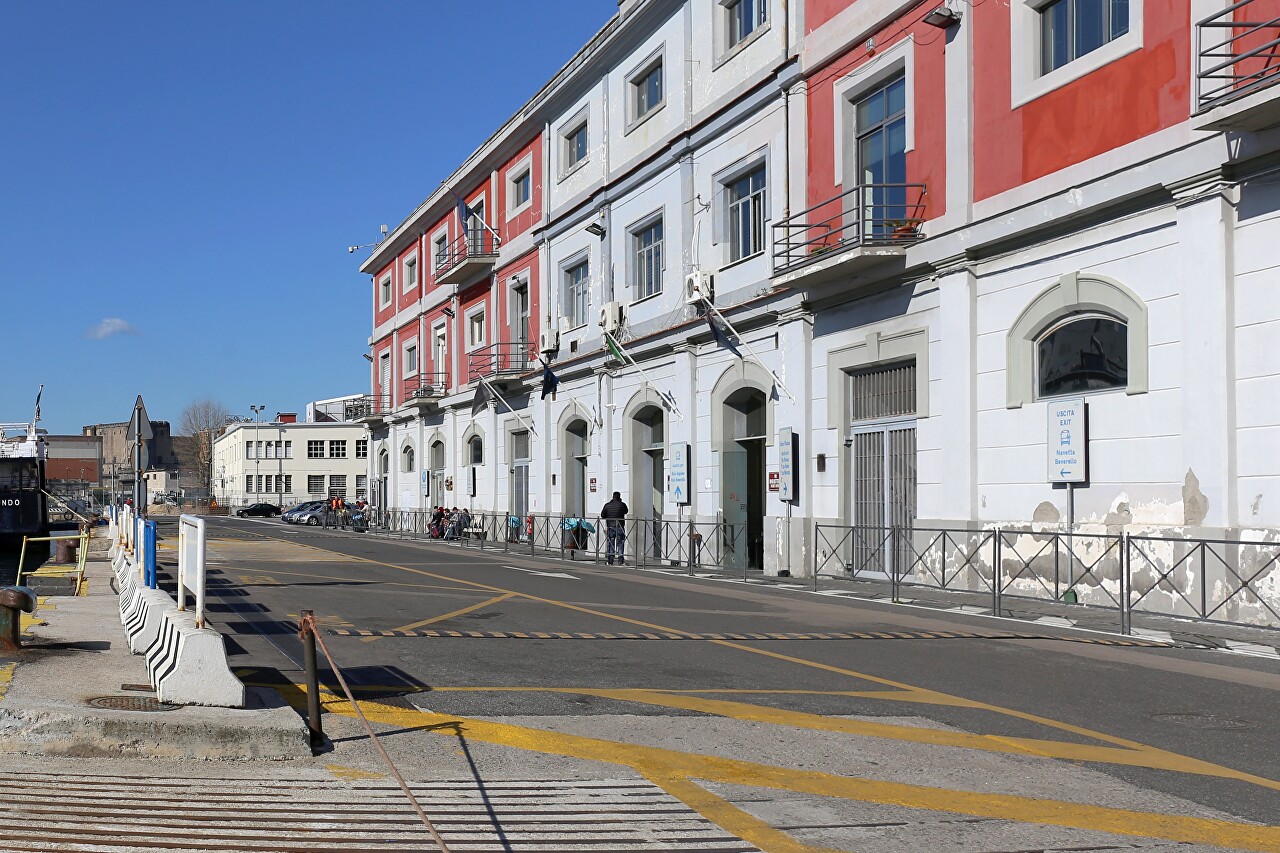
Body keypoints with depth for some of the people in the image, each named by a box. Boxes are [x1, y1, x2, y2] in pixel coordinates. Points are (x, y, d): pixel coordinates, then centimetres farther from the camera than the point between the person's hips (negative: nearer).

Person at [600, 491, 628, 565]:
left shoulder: (607, 505, 1)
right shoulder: (622, 505, -5)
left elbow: (602, 515, 7)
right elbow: (626, 512, 14)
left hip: (610, 527, 2)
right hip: (620, 527, -2)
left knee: (610, 544, 8)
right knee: (620, 544, 1)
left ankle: (610, 561, 6)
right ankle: (620, 561, -5)